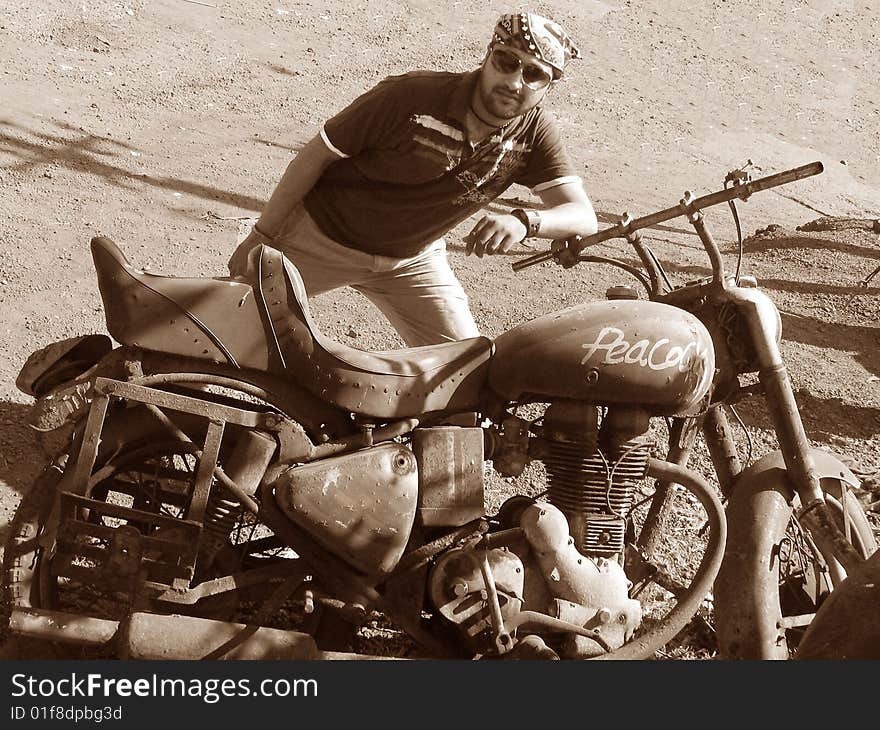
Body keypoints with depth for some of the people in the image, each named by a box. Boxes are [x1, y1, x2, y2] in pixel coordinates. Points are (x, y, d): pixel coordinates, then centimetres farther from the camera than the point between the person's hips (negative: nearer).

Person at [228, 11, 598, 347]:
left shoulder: (534, 133, -15)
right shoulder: (409, 97, -27)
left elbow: (582, 215, -22)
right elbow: (315, 156, -17)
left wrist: (524, 221, -44)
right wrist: (261, 237, -11)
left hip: (411, 261, 3)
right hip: (318, 238, -3)